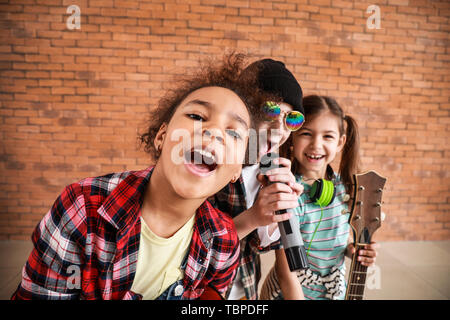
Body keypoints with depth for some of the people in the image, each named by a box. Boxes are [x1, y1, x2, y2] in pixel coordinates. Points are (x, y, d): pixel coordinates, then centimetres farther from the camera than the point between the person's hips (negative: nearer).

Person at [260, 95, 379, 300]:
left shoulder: (343, 187, -8)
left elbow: (338, 241, 7)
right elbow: (287, 274, -24)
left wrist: (352, 250, -11)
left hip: (336, 291, 6)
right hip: (287, 294, -5)